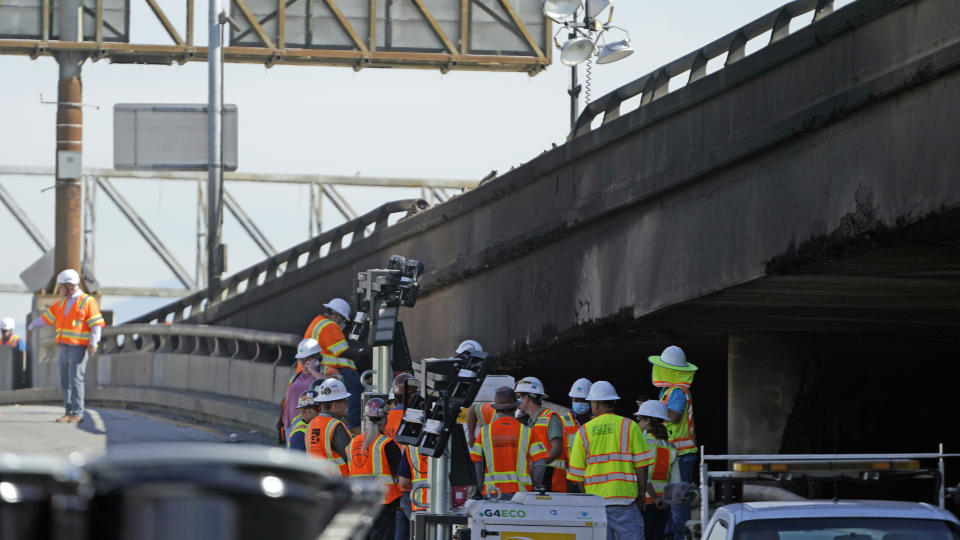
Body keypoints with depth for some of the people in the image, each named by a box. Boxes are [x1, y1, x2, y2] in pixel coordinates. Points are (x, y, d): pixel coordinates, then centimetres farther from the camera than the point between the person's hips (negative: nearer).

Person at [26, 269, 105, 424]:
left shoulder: (87, 301, -4)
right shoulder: (62, 303, 16)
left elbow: (97, 324, -10)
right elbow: (46, 316, 26)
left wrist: (93, 343, -20)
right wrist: (31, 327, 32)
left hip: (78, 347, -7)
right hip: (63, 348, 7)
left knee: (75, 380, -12)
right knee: (65, 382, 4)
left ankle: (77, 414, -11)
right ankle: (69, 412, 8)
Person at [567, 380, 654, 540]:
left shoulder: (584, 431, 5)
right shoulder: (630, 426, 0)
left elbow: (576, 473, 5)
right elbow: (641, 465, -3)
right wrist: (641, 494, 6)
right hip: (625, 499, -2)